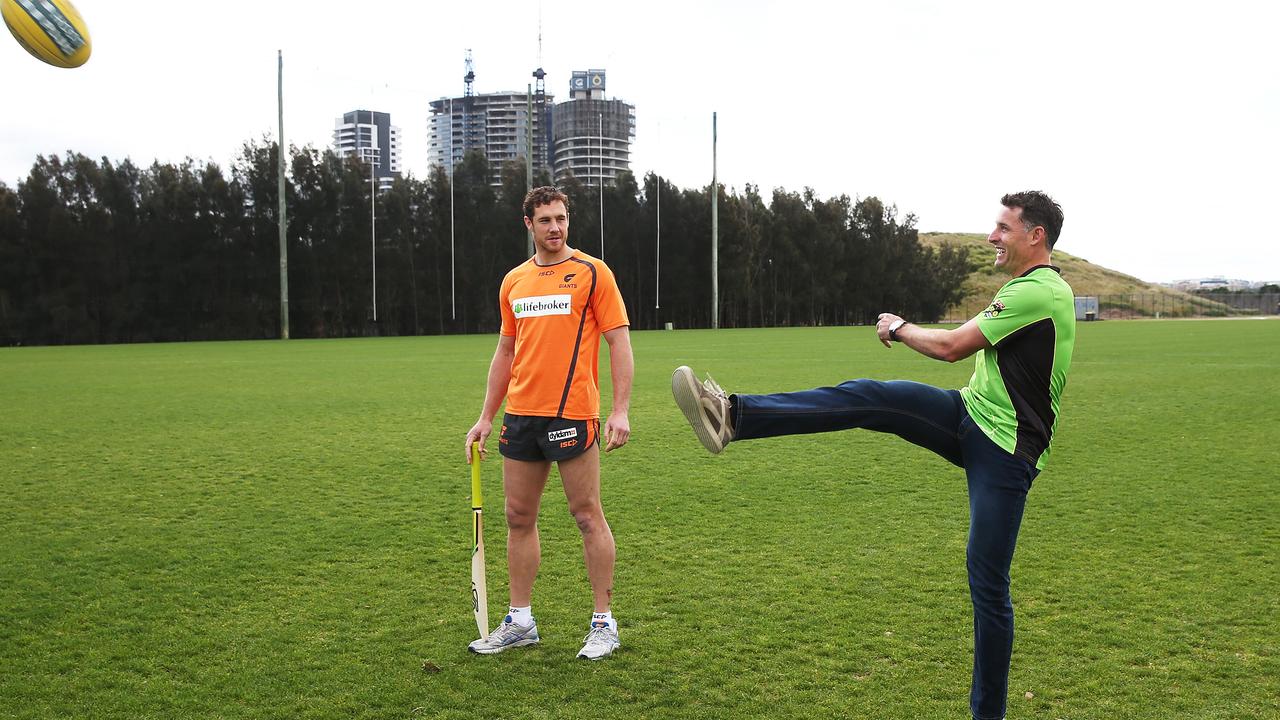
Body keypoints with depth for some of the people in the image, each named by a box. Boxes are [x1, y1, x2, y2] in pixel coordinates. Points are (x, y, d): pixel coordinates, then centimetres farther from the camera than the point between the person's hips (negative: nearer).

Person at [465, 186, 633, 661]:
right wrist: (485, 417, 15)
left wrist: (620, 411, -15)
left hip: (573, 414, -5)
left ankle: (603, 623, 11)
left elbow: (619, 341, -6)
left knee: (587, 515, 0)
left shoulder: (592, 273, -2)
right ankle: (520, 621, 22)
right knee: (519, 517, 10)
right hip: (520, 415, 6)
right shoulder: (514, 281, 13)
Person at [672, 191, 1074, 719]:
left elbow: (951, 346, -18)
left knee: (987, 585, -3)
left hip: (1003, 452, -9)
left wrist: (899, 328, -1)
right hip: (971, 415, 9)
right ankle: (735, 416, -22)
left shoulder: (1038, 292, -18)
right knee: (867, 399, -13)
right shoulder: (1034, 289, 15)